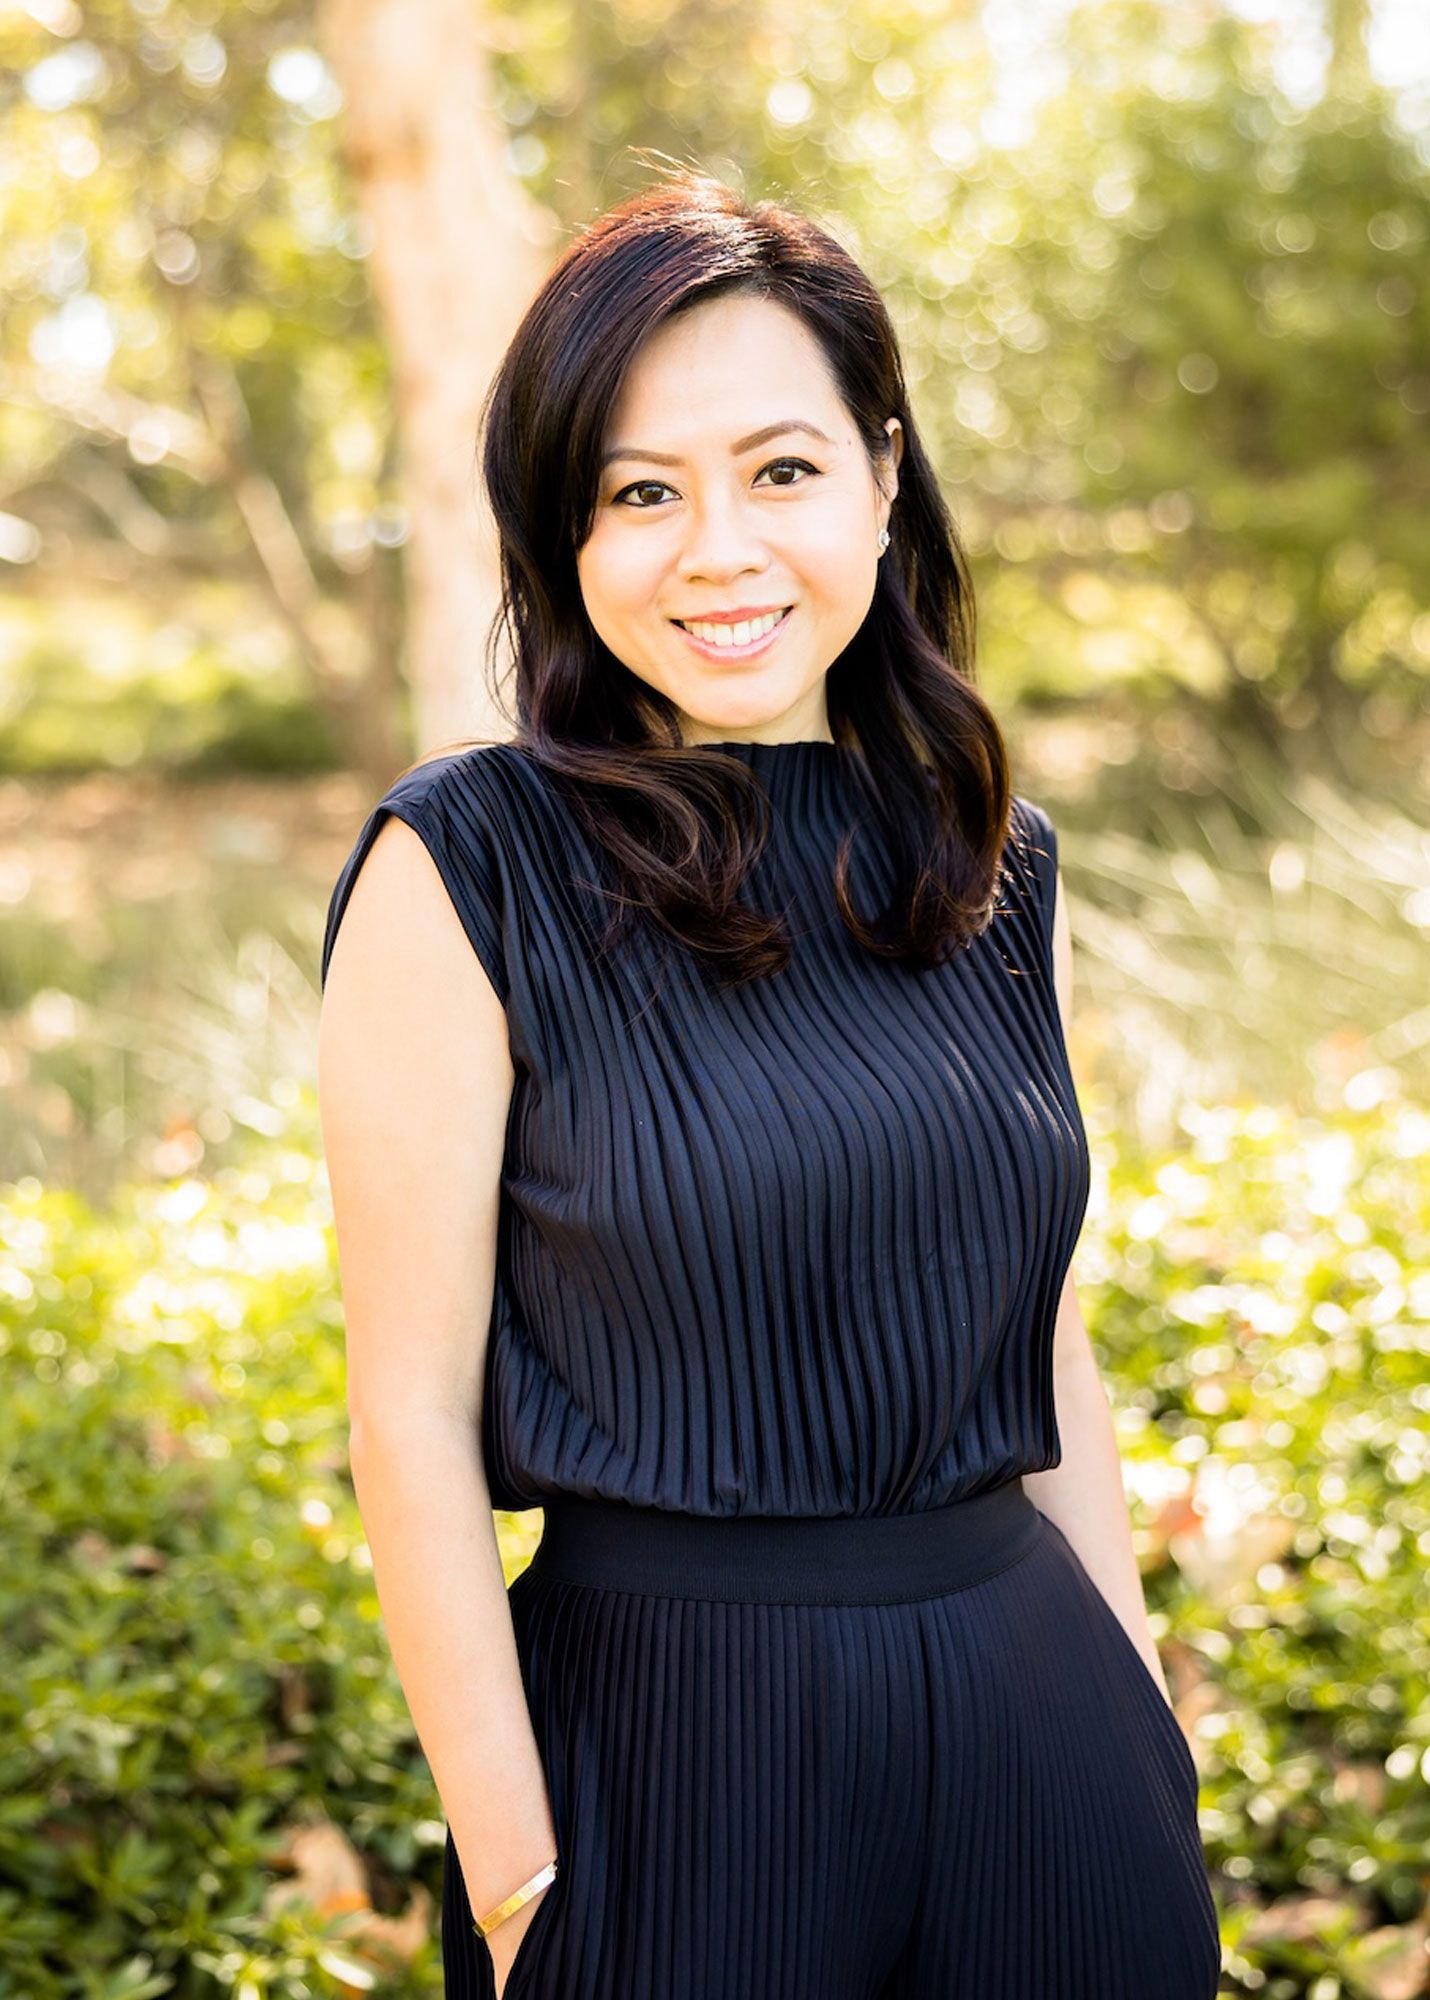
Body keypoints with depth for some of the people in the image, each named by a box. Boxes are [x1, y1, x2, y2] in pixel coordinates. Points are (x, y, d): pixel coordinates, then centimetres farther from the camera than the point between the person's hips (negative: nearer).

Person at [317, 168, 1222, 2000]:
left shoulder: (997, 870, 5)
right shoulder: (467, 868, -10)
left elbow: (1044, 1339, 11)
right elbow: (415, 1415, -11)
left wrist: (1144, 1729, 11)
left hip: (1039, 1709, 5)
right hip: (676, 1743, -4)